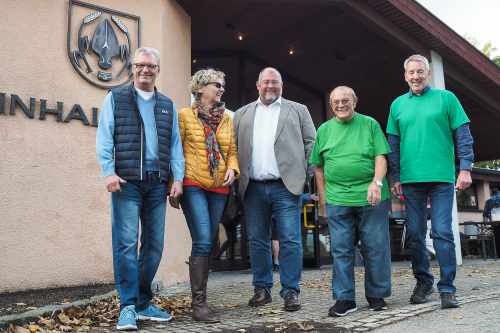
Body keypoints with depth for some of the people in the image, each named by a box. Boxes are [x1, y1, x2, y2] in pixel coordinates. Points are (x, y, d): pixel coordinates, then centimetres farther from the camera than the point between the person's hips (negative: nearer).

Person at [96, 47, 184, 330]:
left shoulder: (167, 105, 18)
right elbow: (105, 138, 0)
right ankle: (128, 307, 2)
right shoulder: (116, 98, 9)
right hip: (127, 182, -4)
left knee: (154, 245, 6)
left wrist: (178, 178, 3)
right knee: (127, 243, -7)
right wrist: (109, 171, -12)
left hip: (157, 184, 4)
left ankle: (143, 303, 19)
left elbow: (175, 144, 13)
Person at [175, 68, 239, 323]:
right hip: (193, 185, -5)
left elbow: (232, 150, 17)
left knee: (207, 243, 10)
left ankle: (199, 297, 23)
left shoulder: (227, 118, 13)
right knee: (203, 242, -14)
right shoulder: (185, 115, -1)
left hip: (219, 187, 5)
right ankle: (198, 304, -6)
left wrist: (232, 168, -3)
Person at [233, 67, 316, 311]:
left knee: (290, 241, -3)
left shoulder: (298, 110, 12)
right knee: (257, 241, 8)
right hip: (253, 188, 2)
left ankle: (291, 291, 7)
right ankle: (262, 289, 19)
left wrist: (304, 172, -1)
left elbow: (311, 142, 8)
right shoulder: (242, 114, 17)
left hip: (285, 186, -2)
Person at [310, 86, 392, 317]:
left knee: (375, 248, 5)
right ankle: (344, 299, 13)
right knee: (341, 250, 3)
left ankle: (377, 295, 20)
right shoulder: (324, 130, 12)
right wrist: (323, 196, 8)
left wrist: (377, 183, -14)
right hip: (337, 200, 1)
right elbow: (318, 167, 14)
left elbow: (381, 157, 1)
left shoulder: (370, 124, 7)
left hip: (370, 197, -1)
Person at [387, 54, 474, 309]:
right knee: (415, 234, 7)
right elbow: (393, 144, 12)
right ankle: (423, 281, 22)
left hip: (441, 178, -2)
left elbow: (463, 135, 3)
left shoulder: (446, 98, 6)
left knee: (442, 232, -5)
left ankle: (447, 288, 3)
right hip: (410, 180, 3)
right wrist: (395, 177, 7)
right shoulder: (398, 104, 12)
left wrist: (465, 167, -6)